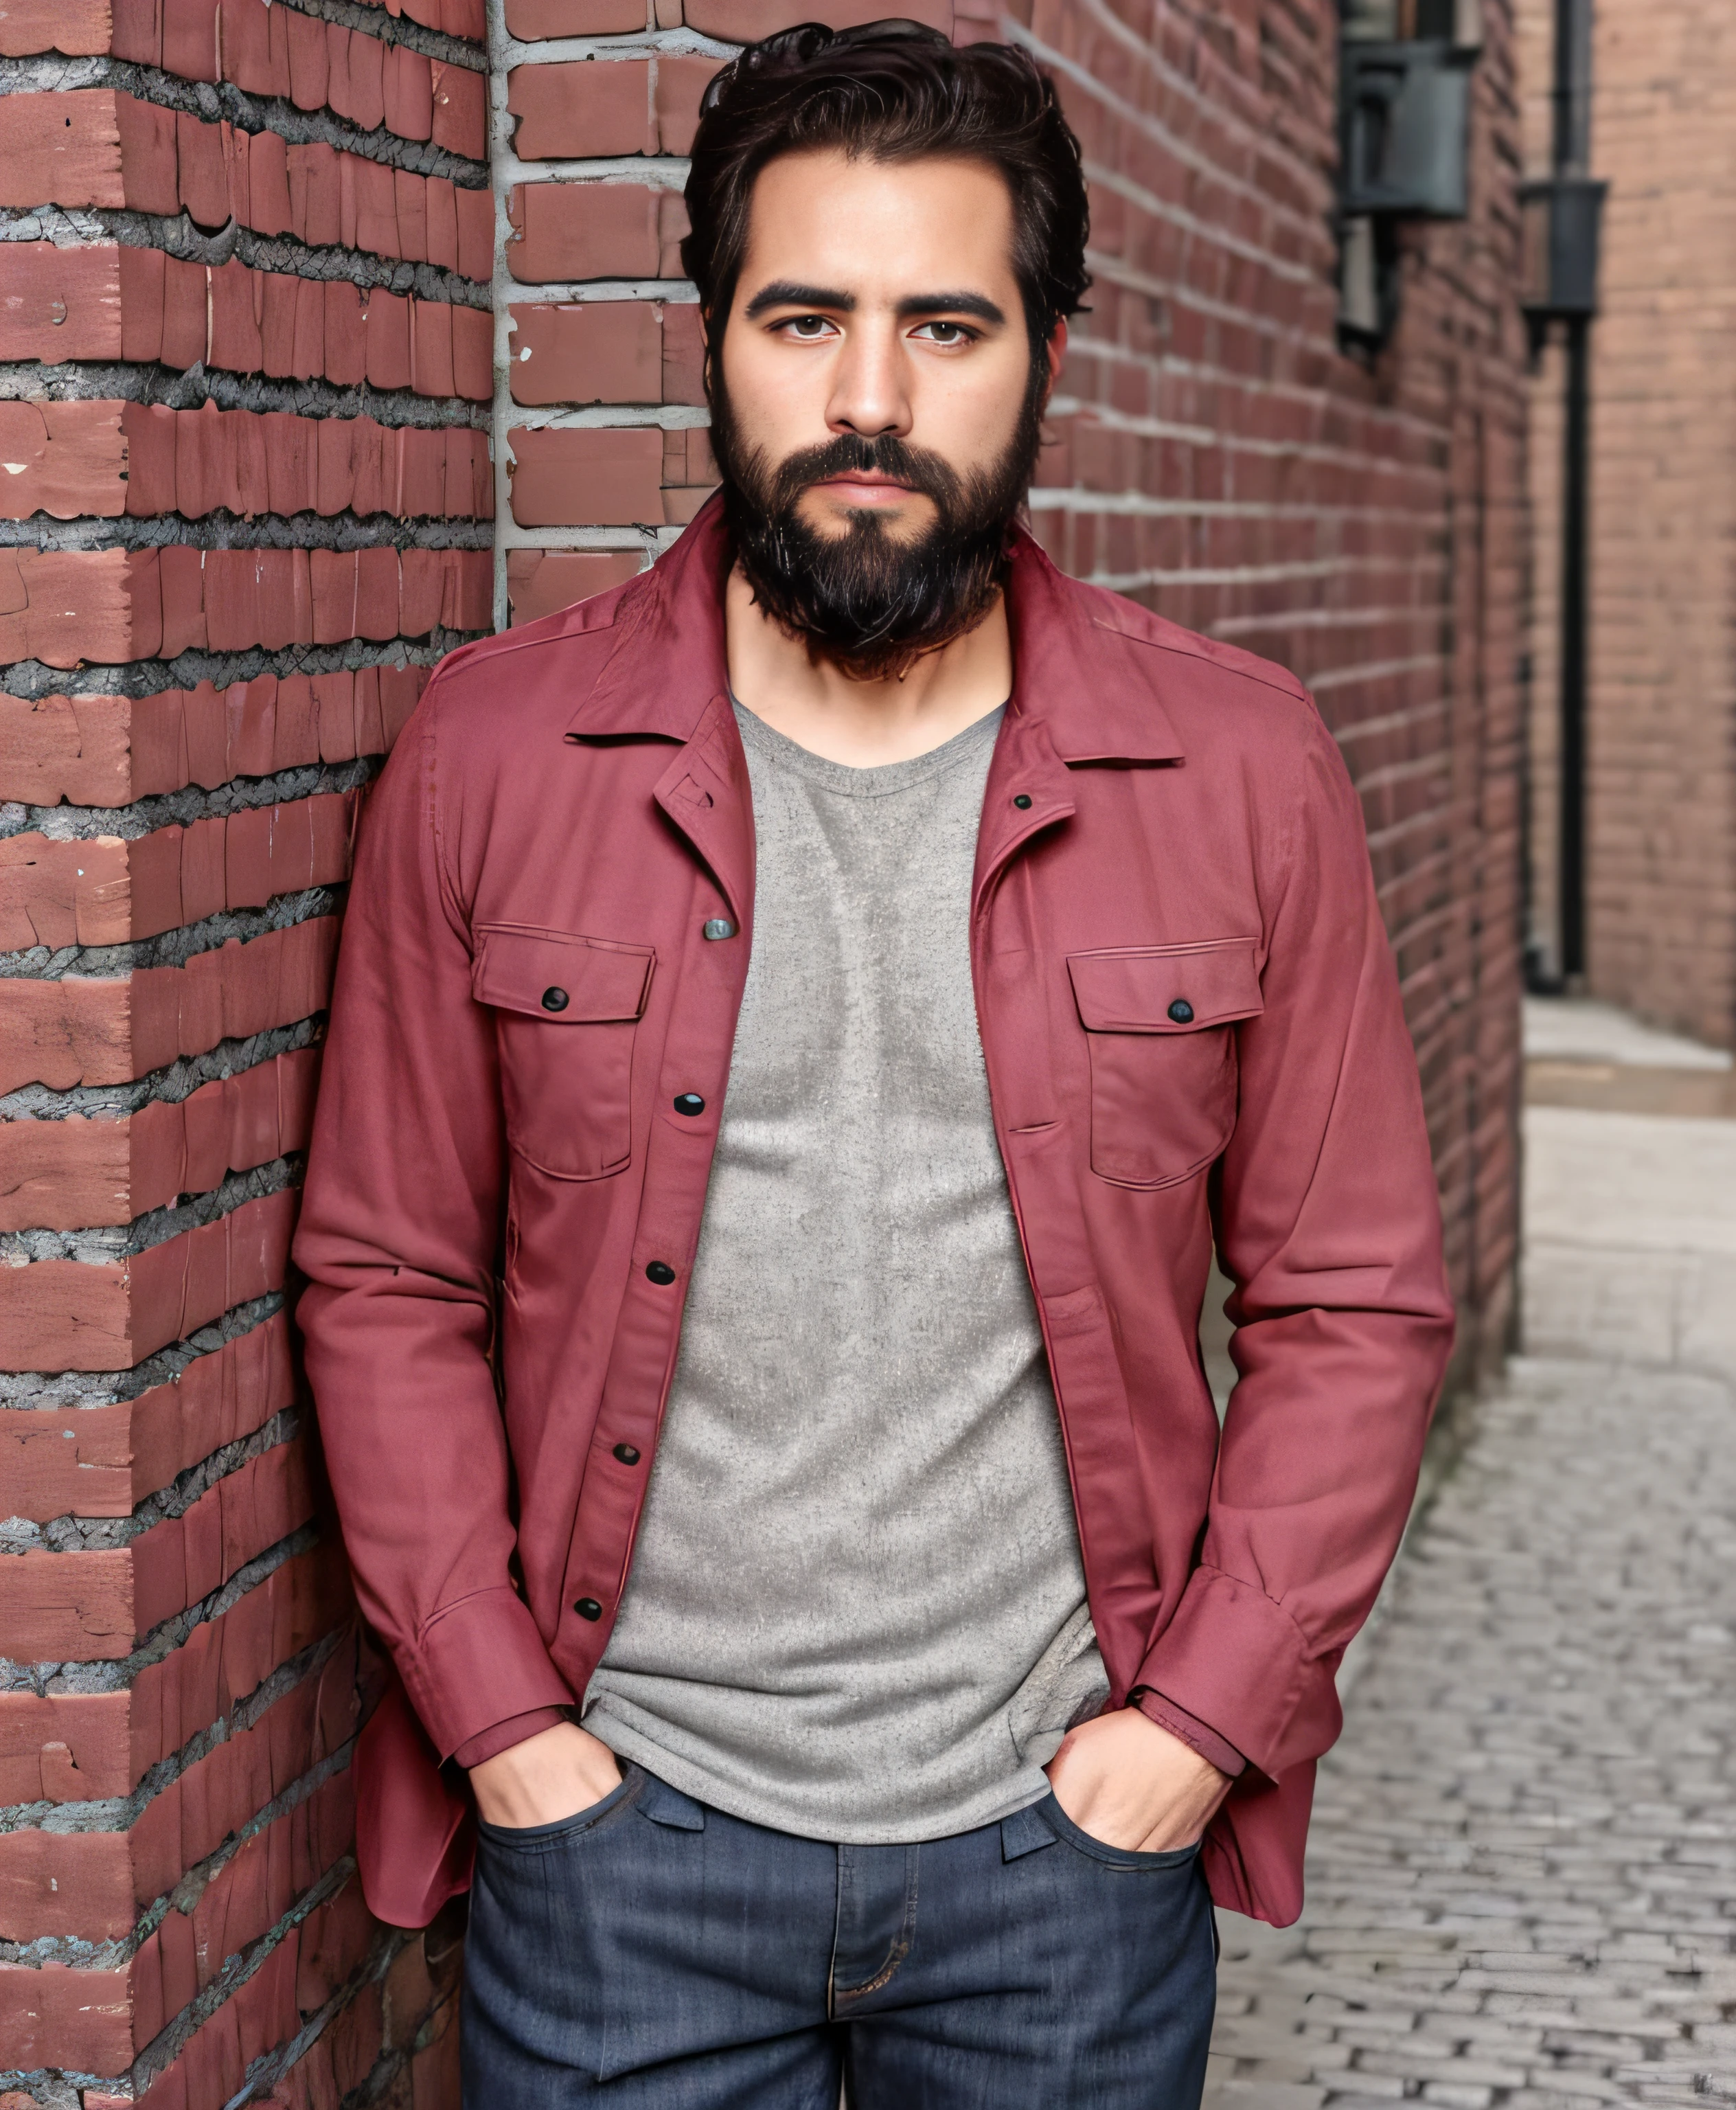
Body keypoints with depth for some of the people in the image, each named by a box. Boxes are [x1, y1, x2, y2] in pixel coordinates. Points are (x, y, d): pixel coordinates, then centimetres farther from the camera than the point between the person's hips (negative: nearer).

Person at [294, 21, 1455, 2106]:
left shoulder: (1240, 768, -2)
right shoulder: (493, 754, -3)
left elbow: (1353, 1303, 2)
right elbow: (388, 1282, 2)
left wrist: (1201, 1717, -5)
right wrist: (499, 1719, -4)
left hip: (1068, 1841, 1)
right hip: (624, 1827, 0)